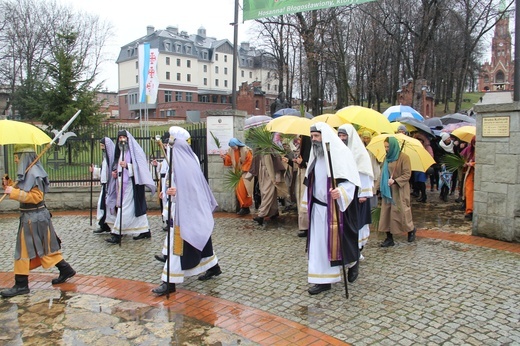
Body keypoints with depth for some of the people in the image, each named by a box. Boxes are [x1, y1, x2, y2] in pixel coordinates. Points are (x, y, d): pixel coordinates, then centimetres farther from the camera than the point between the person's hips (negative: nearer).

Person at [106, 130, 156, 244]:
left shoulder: (134, 150, -8)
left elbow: (139, 166, -14)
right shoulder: (120, 151, 15)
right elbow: (117, 164, 27)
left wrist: (127, 165, -27)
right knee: (136, 207, 11)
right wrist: (114, 171, 7)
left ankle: (117, 234, -3)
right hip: (122, 183, 8)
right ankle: (144, 231, 19)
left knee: (124, 208, -6)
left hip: (131, 183, -8)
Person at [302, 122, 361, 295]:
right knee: (318, 241, 6)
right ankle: (323, 279, 18)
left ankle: (351, 264, 23)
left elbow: (351, 180, -14)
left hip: (335, 207, -6)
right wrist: (307, 202, 21)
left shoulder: (341, 152, -10)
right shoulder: (315, 154, 11)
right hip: (318, 207, 6)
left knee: (334, 240, -1)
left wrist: (340, 191, -32)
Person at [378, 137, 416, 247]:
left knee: (401, 211, 1)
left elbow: (407, 174, -12)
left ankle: (411, 230, 29)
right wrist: (381, 186, 8)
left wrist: (395, 181, -22)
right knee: (386, 212, 2)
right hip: (388, 190, 6)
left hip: (399, 191, -6)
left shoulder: (403, 157, -9)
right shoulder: (387, 157, 10)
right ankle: (389, 238, 7)